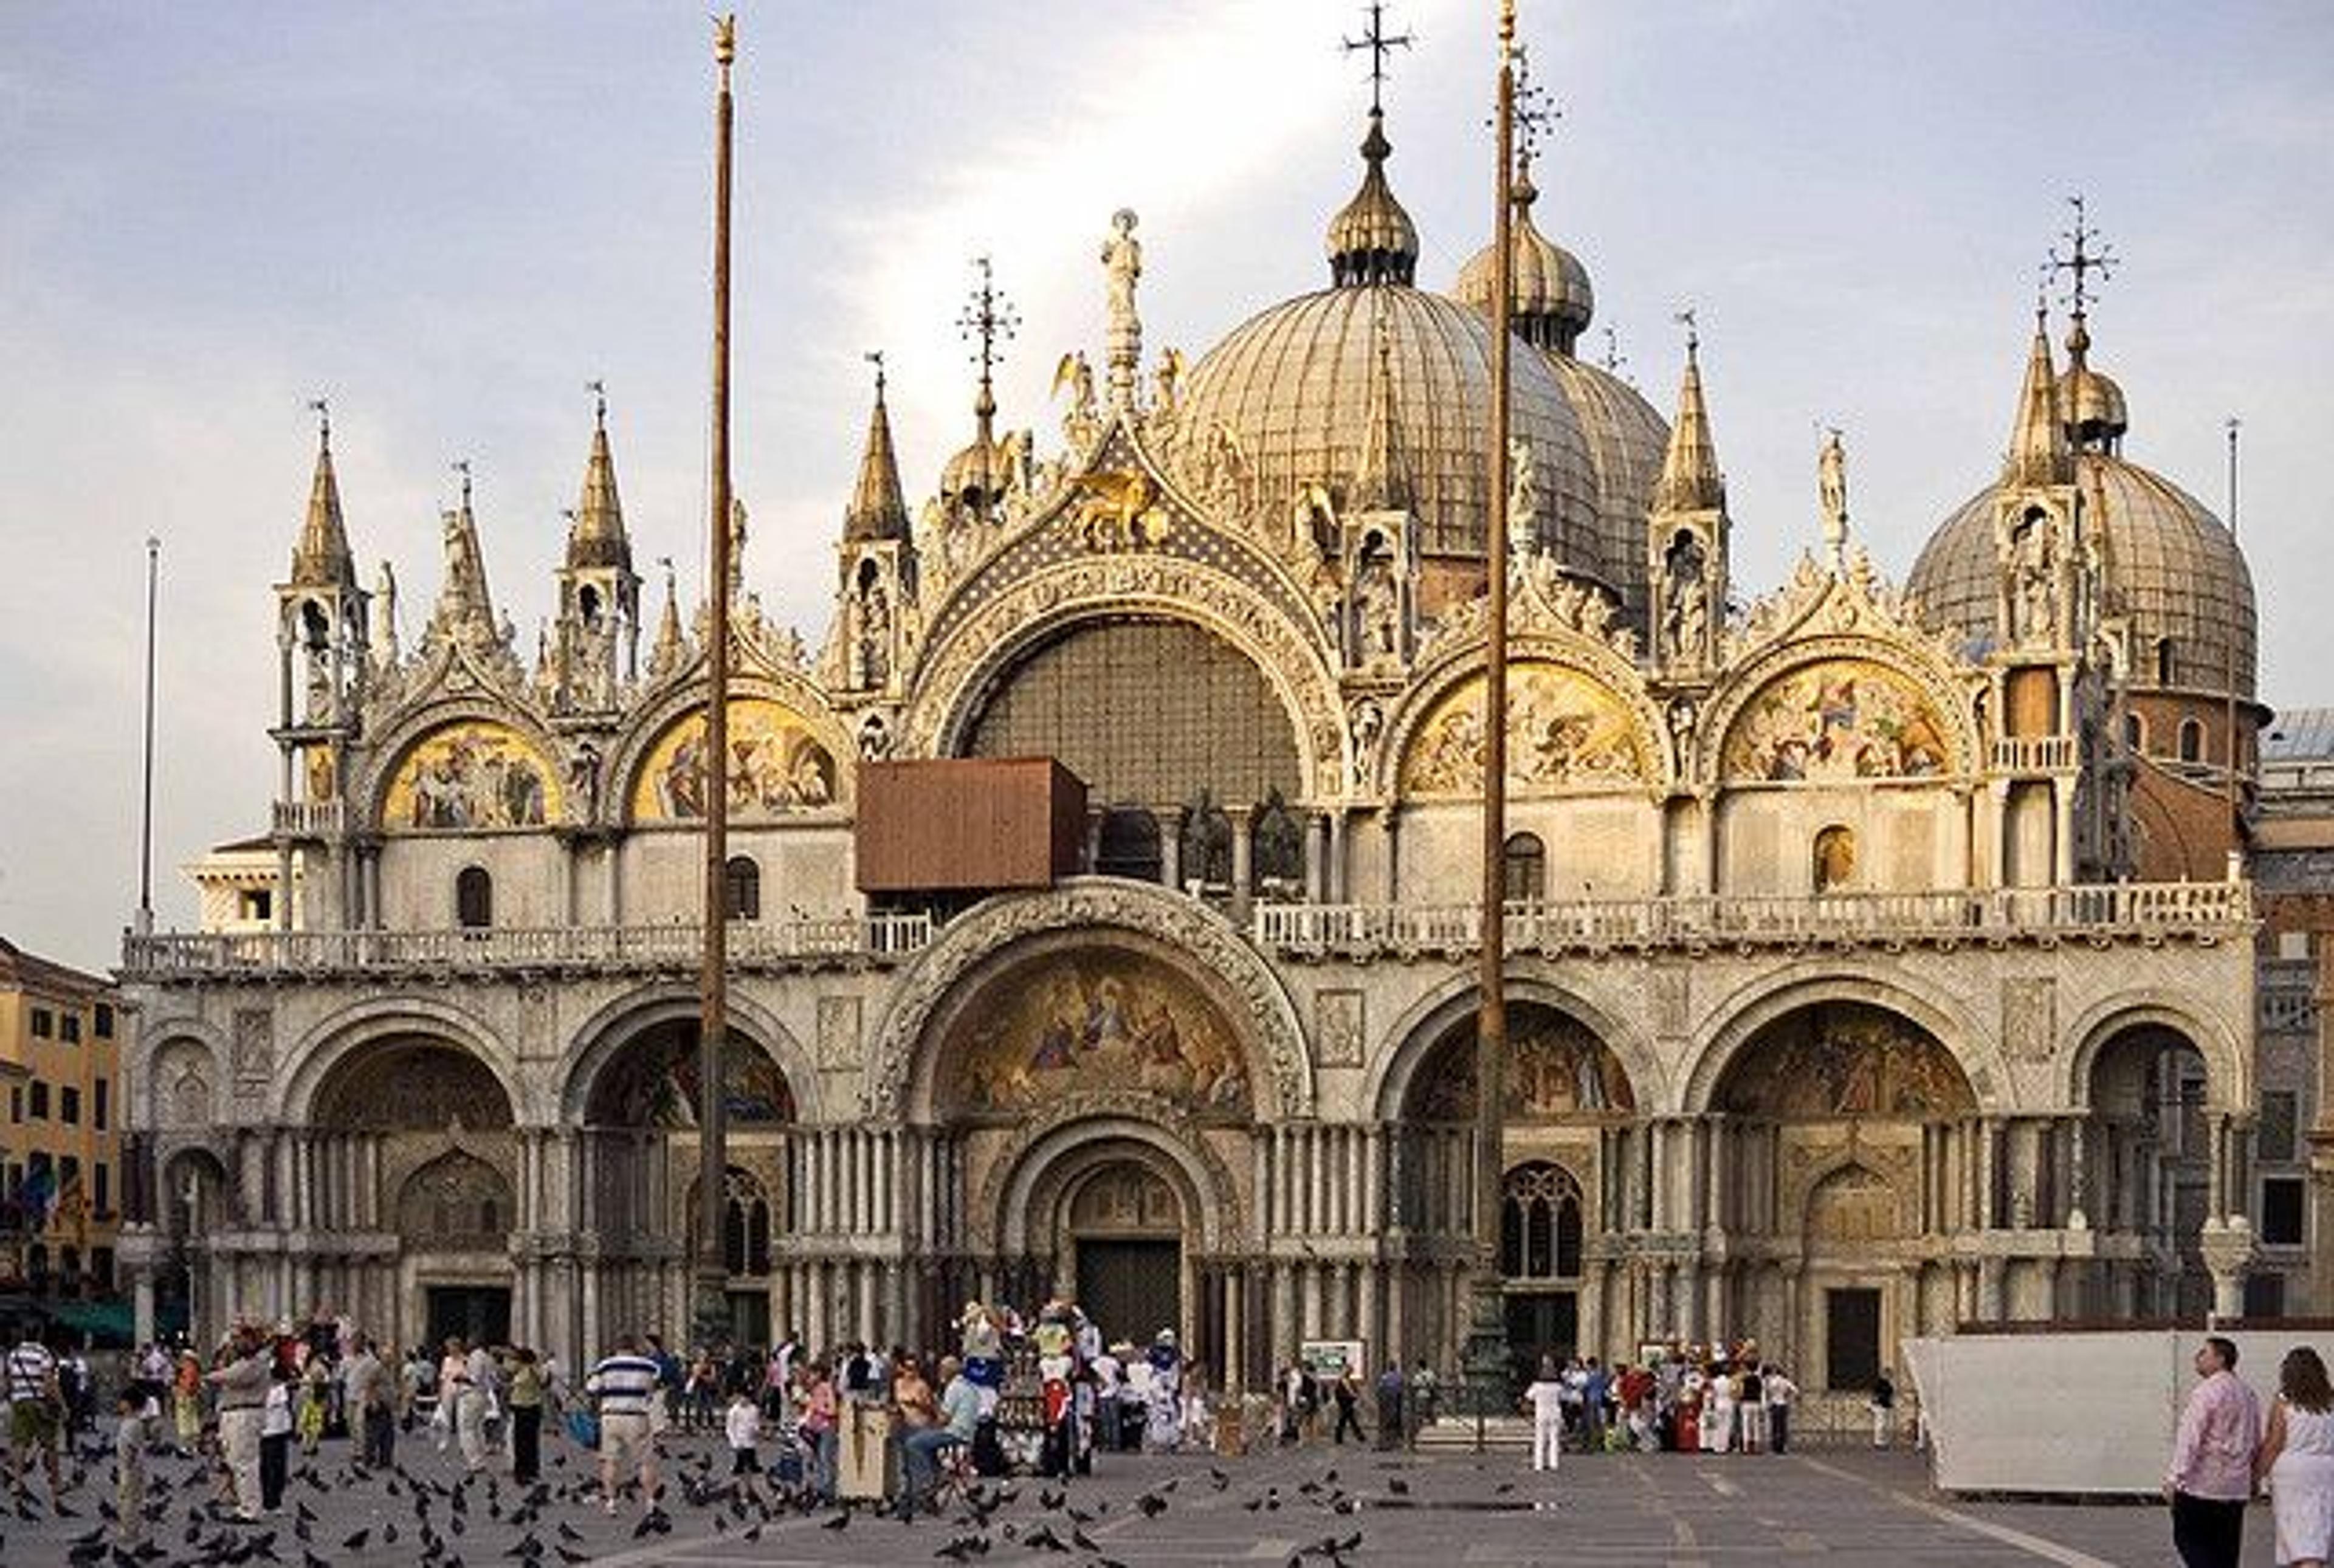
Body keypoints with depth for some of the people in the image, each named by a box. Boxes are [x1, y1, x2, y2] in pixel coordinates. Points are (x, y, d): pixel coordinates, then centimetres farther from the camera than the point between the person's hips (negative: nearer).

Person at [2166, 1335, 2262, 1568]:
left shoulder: (2207, 1392, -13)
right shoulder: (2248, 1395, 13)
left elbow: (2190, 1437, -19)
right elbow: (2257, 1442, 20)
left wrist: (2175, 1477, -20)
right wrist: (2255, 1479, 28)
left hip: (2202, 1485, -8)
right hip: (2236, 1488, 8)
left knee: (2188, 1539, 1)